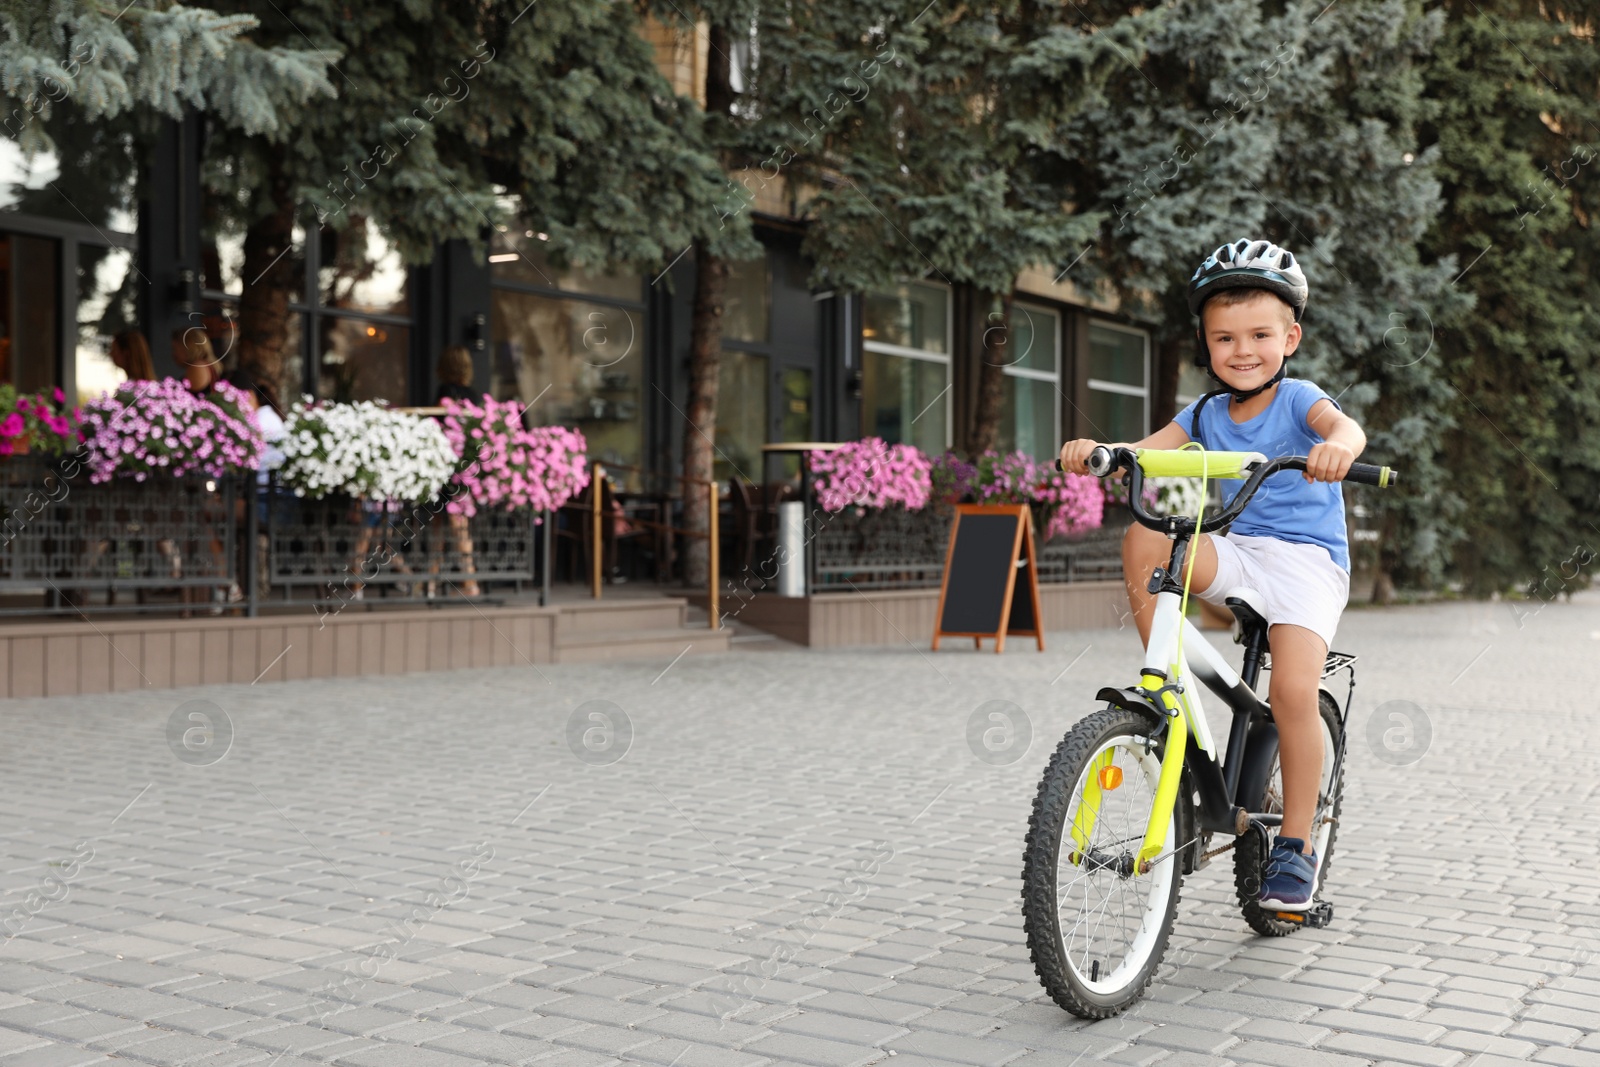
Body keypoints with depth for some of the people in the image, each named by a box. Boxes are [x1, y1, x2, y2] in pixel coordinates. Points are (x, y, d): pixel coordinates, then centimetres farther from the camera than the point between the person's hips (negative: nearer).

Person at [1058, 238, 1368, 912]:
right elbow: (1145, 451, -7)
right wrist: (1095, 451, -29)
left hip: (1306, 559, -4)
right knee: (1144, 541, -24)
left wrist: (1338, 446, -51)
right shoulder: (1204, 415, 8)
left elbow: (1343, 424, -26)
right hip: (1236, 553, 4)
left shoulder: (1297, 400, -4)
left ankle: (1296, 844, -4)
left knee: (1293, 692, -22)